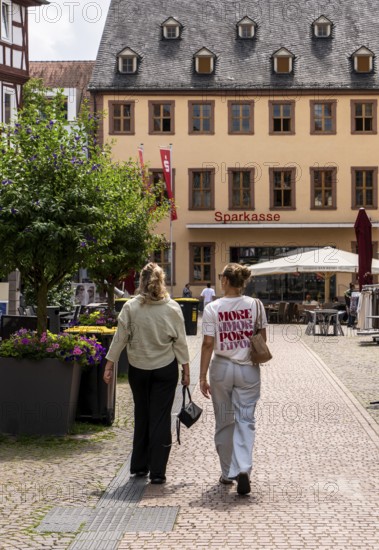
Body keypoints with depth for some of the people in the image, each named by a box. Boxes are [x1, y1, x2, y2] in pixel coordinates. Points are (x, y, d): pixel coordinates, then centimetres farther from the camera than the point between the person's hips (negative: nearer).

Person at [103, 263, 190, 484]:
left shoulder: (131, 307, -7)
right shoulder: (172, 308, -7)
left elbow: (120, 338, -5)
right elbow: (180, 342, -4)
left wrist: (109, 365, 3)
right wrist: (186, 369, 4)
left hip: (138, 369, 1)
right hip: (165, 368, -1)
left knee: (141, 416, 16)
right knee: (160, 418, 2)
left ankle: (139, 466, 23)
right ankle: (157, 472, 1)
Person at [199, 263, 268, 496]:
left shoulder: (213, 308, -8)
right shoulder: (255, 305, -3)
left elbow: (208, 344, -9)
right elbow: (262, 338, 4)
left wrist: (203, 376, -5)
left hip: (221, 368, 0)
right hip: (248, 369, 0)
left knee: (224, 422, 13)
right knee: (245, 420, 3)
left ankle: (228, 473, 23)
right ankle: (243, 469, -15)